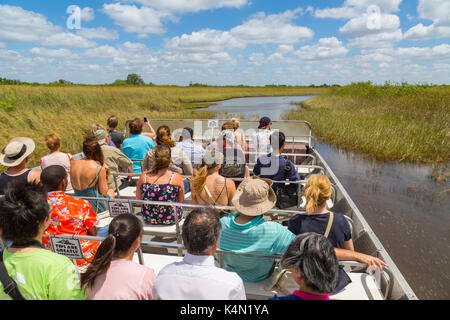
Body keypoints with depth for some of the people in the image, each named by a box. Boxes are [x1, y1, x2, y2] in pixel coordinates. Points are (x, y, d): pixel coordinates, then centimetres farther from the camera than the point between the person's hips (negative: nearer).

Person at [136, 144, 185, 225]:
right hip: (171, 219, -2)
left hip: (148, 219, 3)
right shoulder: (177, 177, -19)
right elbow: (181, 201, -5)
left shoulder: (144, 176, -13)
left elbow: (138, 200, 0)